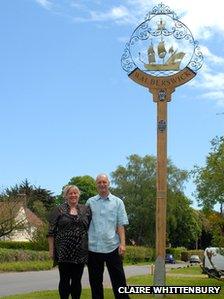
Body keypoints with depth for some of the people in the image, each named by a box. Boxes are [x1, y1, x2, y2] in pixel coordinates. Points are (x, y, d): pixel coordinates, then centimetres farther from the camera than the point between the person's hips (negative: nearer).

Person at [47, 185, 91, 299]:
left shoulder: (86, 209, 9)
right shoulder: (59, 210, 1)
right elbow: (51, 231, 0)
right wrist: (51, 249, -5)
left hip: (80, 252, 2)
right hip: (63, 252, -2)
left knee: (77, 280, 7)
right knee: (64, 280, 3)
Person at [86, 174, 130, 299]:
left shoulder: (118, 202, 5)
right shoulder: (90, 202, 8)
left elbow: (120, 225, 1)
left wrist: (122, 243, -9)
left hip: (112, 247, -1)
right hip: (93, 247, 2)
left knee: (118, 280, 3)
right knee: (95, 281, 10)